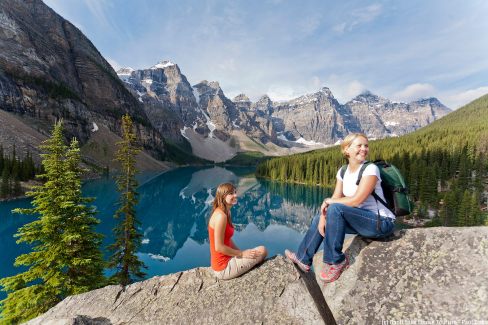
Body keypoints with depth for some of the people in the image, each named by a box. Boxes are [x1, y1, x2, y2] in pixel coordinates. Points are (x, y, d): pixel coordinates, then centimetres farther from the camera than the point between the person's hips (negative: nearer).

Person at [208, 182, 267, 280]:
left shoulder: (226, 212, 5)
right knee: (262, 251, -6)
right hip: (223, 268, -9)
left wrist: (242, 252, 3)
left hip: (225, 261, 9)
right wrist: (241, 254, -14)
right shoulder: (221, 216, -24)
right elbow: (219, 247, -23)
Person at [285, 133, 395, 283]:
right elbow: (335, 198, 0)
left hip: (382, 222, -7)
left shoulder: (370, 169, -18)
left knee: (336, 209, -29)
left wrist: (327, 201, -13)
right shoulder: (343, 171, 3)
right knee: (319, 219, 5)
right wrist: (323, 216, -16)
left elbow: (356, 200, -25)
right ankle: (303, 258, 21)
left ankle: (336, 261, -12)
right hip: (362, 219, 7)